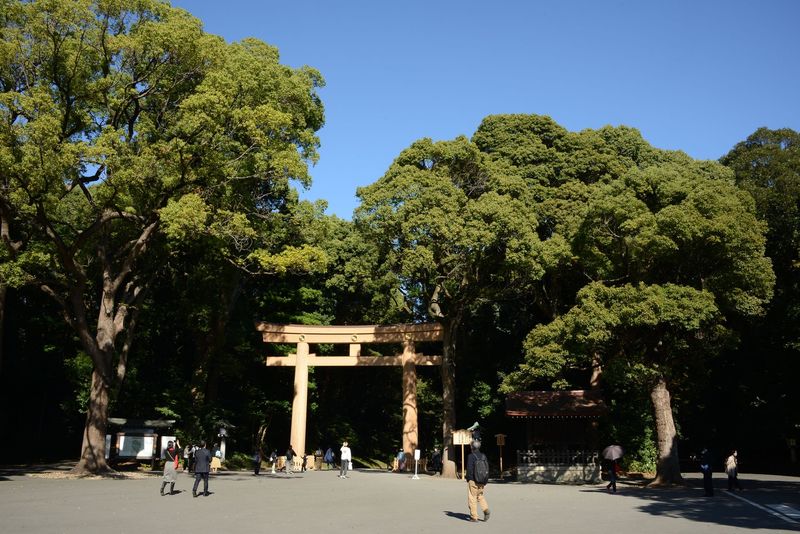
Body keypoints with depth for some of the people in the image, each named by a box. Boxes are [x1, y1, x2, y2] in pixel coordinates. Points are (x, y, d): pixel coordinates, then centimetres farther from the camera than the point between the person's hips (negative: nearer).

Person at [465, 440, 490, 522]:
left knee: (472, 498, 3)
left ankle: (474, 517, 6)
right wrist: (485, 482, 14)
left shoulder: (471, 456, -12)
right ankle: (486, 510, 1)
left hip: (473, 481, -6)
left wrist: (468, 479, -3)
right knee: (480, 496, 20)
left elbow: (469, 469, -15)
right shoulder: (483, 456, 6)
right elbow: (487, 469, 9)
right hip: (482, 481, 6)